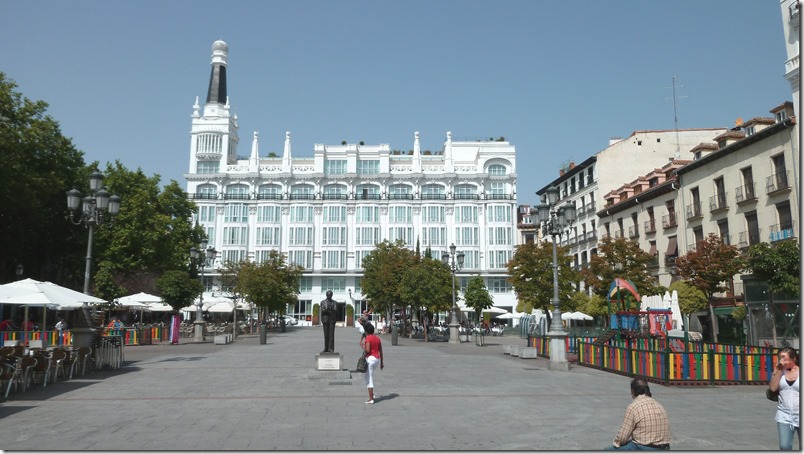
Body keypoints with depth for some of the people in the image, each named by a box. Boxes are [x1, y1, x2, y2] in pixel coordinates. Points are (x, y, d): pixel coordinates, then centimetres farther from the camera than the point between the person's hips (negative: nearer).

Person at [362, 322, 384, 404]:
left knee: (369, 379, -2)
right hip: (377, 359, 8)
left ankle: (371, 399, -2)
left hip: (370, 358, -8)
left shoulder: (368, 338, -10)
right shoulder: (377, 338, 11)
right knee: (369, 376, 25)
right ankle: (372, 394, 22)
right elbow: (381, 351, 13)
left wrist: (363, 347, 1)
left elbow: (368, 350, -20)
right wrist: (382, 362, 18)